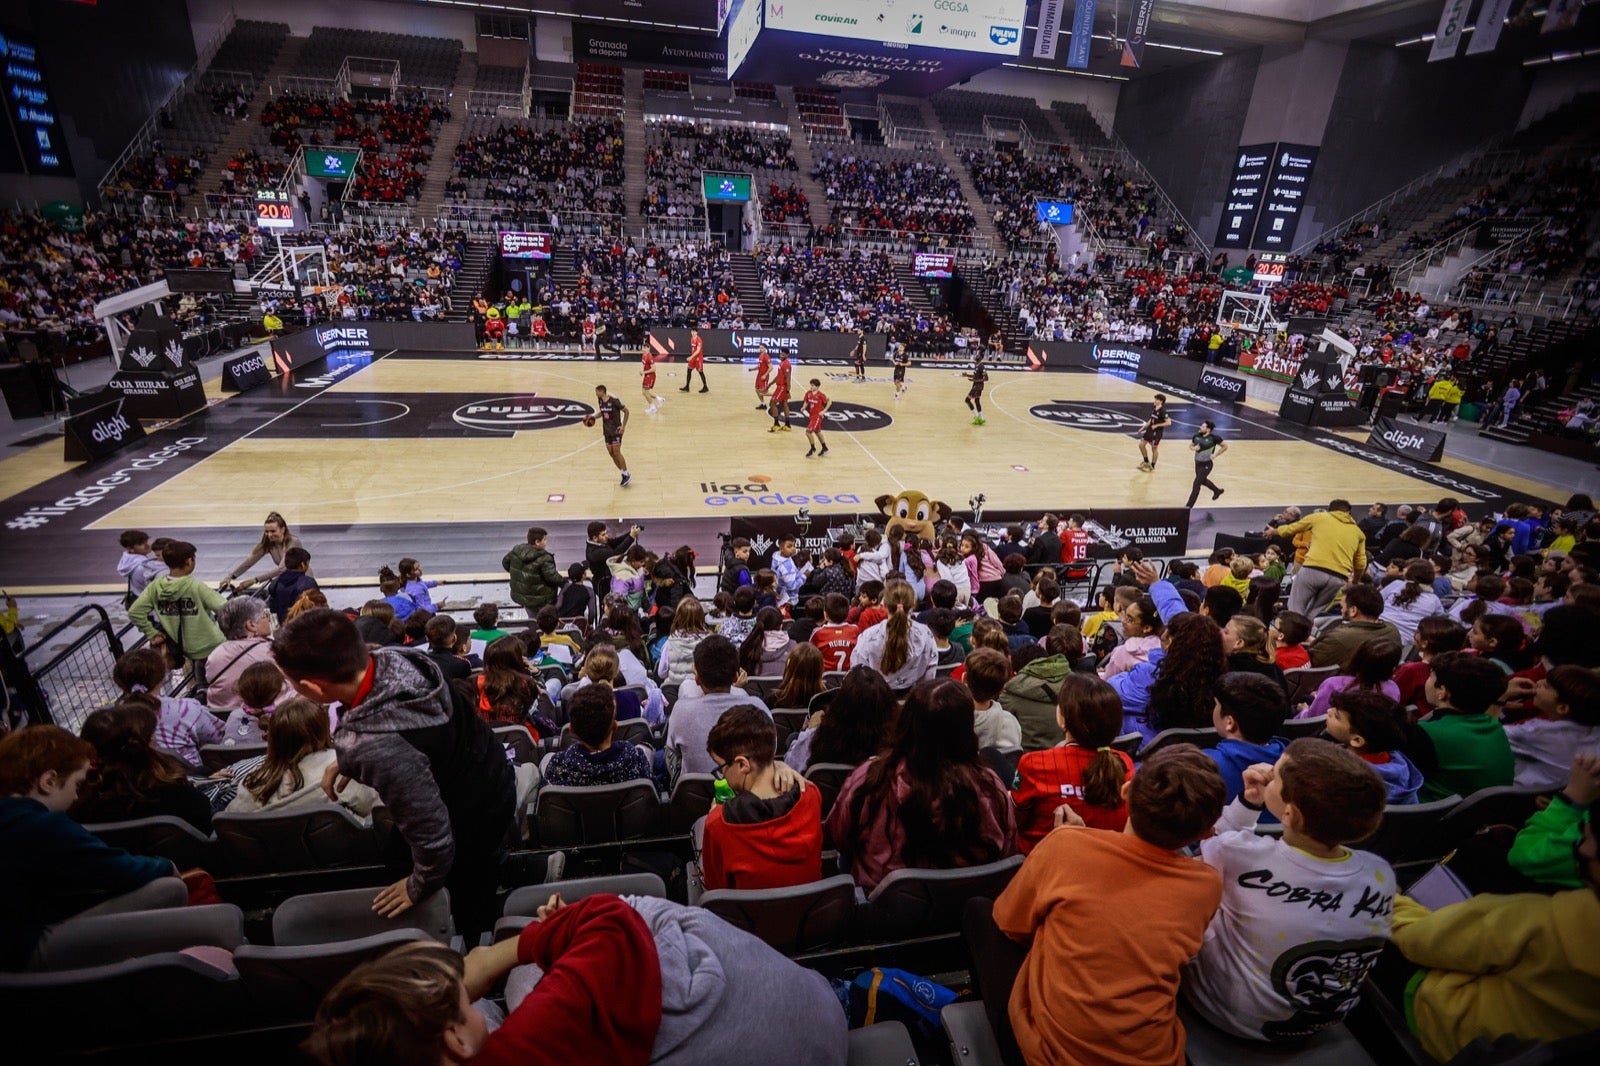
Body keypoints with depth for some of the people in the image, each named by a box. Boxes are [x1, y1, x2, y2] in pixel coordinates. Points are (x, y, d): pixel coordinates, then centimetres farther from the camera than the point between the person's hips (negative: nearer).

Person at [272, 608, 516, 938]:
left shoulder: (377, 749, -43)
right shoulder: (395, 658, -19)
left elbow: (432, 836, -32)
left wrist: (420, 887, -12)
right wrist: (348, 761, 5)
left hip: (474, 827, -7)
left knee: (466, 915, 22)